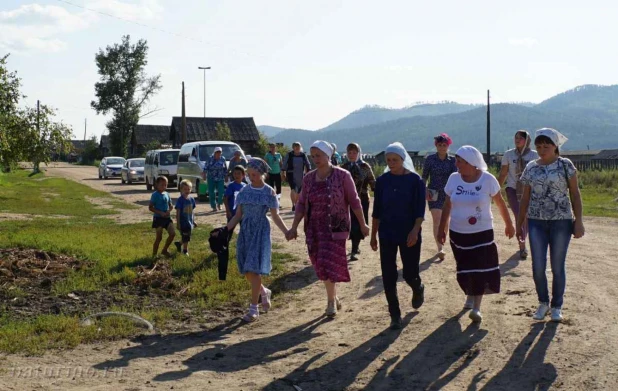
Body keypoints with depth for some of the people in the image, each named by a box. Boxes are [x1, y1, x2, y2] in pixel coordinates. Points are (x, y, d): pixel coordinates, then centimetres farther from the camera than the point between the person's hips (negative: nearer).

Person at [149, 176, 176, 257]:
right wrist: (160, 213, -21)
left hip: (167, 217, 6)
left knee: (172, 233, 0)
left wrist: (169, 211, -7)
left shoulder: (167, 194, 7)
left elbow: (170, 205, 15)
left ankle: (164, 250, 17)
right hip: (158, 218, -6)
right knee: (159, 237, -3)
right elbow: (150, 207, -13)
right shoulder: (155, 195, -11)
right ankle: (154, 255, 10)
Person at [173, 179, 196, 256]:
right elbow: (178, 212, -12)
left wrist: (193, 221, 14)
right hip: (183, 222, -6)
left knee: (187, 237, 15)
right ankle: (185, 250, 18)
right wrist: (178, 223, -13)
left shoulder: (191, 199, 3)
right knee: (185, 238, 2)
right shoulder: (180, 200, -14)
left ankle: (178, 243, 38)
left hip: (189, 221, 6)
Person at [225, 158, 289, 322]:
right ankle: (264, 292, 32)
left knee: (254, 269, -9)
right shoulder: (244, 191, 6)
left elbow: (275, 216, 0)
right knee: (246, 269, 4)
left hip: (261, 231, -4)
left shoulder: (269, 192, -3)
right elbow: (238, 215, 8)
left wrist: (287, 232, -11)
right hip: (245, 231, 4)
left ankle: (254, 308, -2)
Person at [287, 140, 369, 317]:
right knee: (321, 266, 9)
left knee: (330, 263, -9)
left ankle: (331, 301, 6)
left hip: (335, 228, -5)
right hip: (314, 228, 5)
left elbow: (354, 201, -4)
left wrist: (363, 224, -3)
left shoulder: (342, 175, -7)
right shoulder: (308, 178, 6)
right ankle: (334, 297, 27)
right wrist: (294, 227, 5)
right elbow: (301, 204, 10)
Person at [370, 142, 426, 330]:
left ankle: (418, 289, 39)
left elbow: (420, 210, -8)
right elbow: (377, 211, 6)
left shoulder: (415, 180, -7)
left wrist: (415, 231, -20)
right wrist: (373, 235, 6)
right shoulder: (382, 181, 2)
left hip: (409, 235, -2)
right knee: (388, 276, 0)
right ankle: (395, 315, 12)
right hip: (387, 234, 3)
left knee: (410, 274, 2)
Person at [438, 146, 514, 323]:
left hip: (482, 233, -3)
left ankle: (476, 307, 1)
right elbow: (447, 205, 6)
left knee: (480, 269, -7)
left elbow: (500, 203, 2)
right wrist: (441, 229, 8)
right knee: (464, 270, 11)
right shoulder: (454, 178, -3)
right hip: (458, 233, 3)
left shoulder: (487, 179, -10)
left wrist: (509, 224, 9)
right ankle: (470, 295, 37)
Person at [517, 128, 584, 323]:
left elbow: (575, 194, 0)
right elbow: (525, 198, 12)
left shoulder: (565, 165, -2)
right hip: (536, 221, 2)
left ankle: (556, 306, 19)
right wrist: (519, 223, 11)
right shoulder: (531, 168, 7)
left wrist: (578, 221, -5)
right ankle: (543, 303, 20)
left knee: (558, 267, 4)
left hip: (561, 221, -2)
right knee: (538, 267, 0)